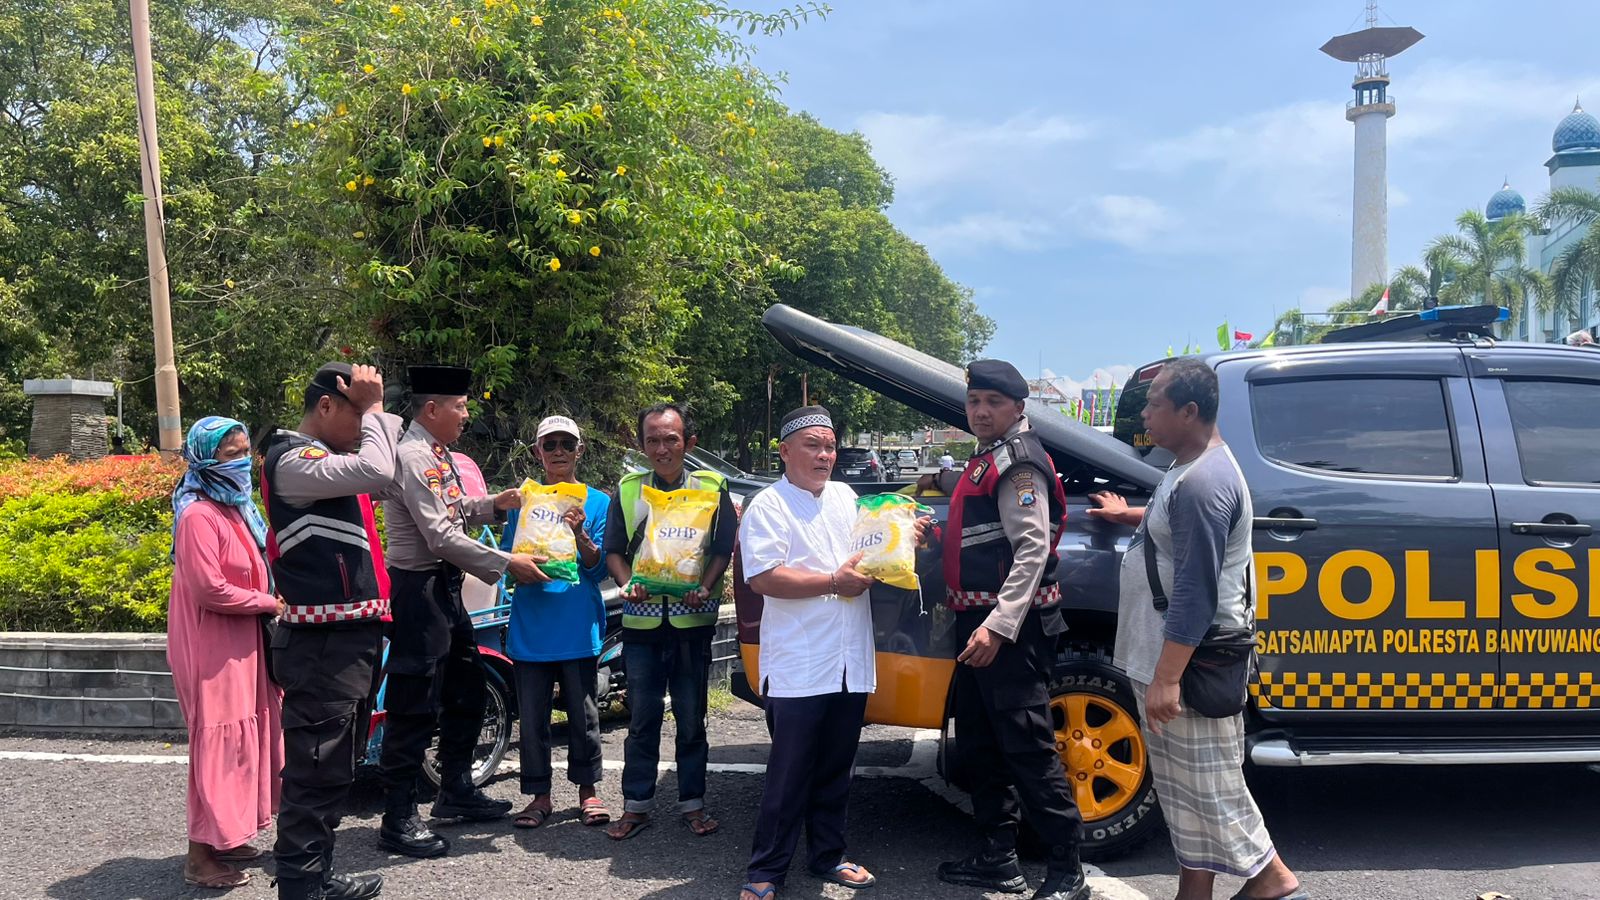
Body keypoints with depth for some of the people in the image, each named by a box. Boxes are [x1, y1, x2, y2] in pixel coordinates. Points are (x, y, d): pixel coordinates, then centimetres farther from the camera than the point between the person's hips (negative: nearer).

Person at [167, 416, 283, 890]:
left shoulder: (237, 508, 12)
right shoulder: (199, 516, -17)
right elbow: (209, 589, -22)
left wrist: (274, 600, 3)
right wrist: (270, 603, -14)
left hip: (242, 644, 9)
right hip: (213, 649, -9)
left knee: (243, 737, 14)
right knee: (219, 742, -4)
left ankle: (224, 837, 25)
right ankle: (201, 856, 6)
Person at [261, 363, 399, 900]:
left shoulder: (329, 456, 18)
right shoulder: (292, 460, -14)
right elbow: (377, 472, -26)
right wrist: (372, 407, -16)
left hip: (352, 638, 11)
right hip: (323, 644, -11)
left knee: (337, 770, 18)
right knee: (316, 773, -6)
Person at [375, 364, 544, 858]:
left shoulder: (437, 453, 11)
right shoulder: (412, 457, -19)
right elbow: (442, 537, -23)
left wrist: (493, 504, 5)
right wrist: (507, 564, -20)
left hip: (444, 586, 10)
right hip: (419, 589, -10)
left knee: (466, 692, 19)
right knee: (416, 706, -4)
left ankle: (456, 791, 33)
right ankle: (398, 820, 6)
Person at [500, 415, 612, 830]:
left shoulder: (597, 502, 4)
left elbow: (599, 568, -1)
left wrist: (580, 534, -18)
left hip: (579, 627, -1)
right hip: (530, 626, 2)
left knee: (583, 714, 6)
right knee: (533, 716, 6)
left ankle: (587, 791, 21)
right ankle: (539, 795, 18)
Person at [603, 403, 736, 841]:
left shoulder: (711, 488, 3)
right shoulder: (627, 490, 7)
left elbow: (723, 549, 3)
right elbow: (614, 551, 9)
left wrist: (705, 588, -14)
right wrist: (627, 584, -9)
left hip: (692, 618, -1)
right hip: (642, 618, 1)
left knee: (691, 718, 8)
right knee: (642, 718, 7)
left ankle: (692, 802, 20)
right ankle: (636, 804, 18)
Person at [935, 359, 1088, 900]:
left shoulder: (1019, 462, -11)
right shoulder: (984, 461, 19)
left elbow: (1033, 549, -22)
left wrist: (998, 626, -29)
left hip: (1009, 630, -10)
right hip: (977, 623, 10)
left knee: (1027, 749, -7)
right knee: (978, 747, 15)